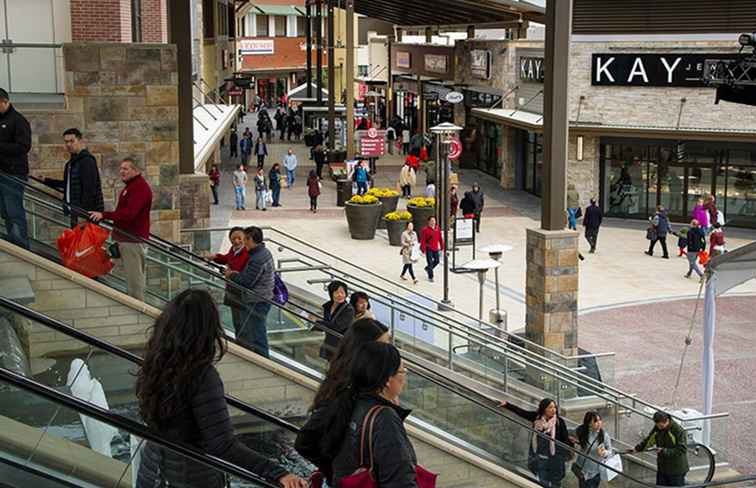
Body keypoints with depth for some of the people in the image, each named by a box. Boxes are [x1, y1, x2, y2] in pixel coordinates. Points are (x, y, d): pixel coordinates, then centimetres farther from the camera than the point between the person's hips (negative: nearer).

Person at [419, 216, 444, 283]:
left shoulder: (437, 228, 6)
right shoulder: (425, 230, -10)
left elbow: (440, 239, 12)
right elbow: (423, 241, -10)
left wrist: (442, 247, 11)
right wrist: (423, 250, -14)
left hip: (436, 248, 5)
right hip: (428, 249, -5)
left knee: (437, 261, 11)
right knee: (430, 263, -3)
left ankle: (427, 268, 38)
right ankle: (430, 277, 8)